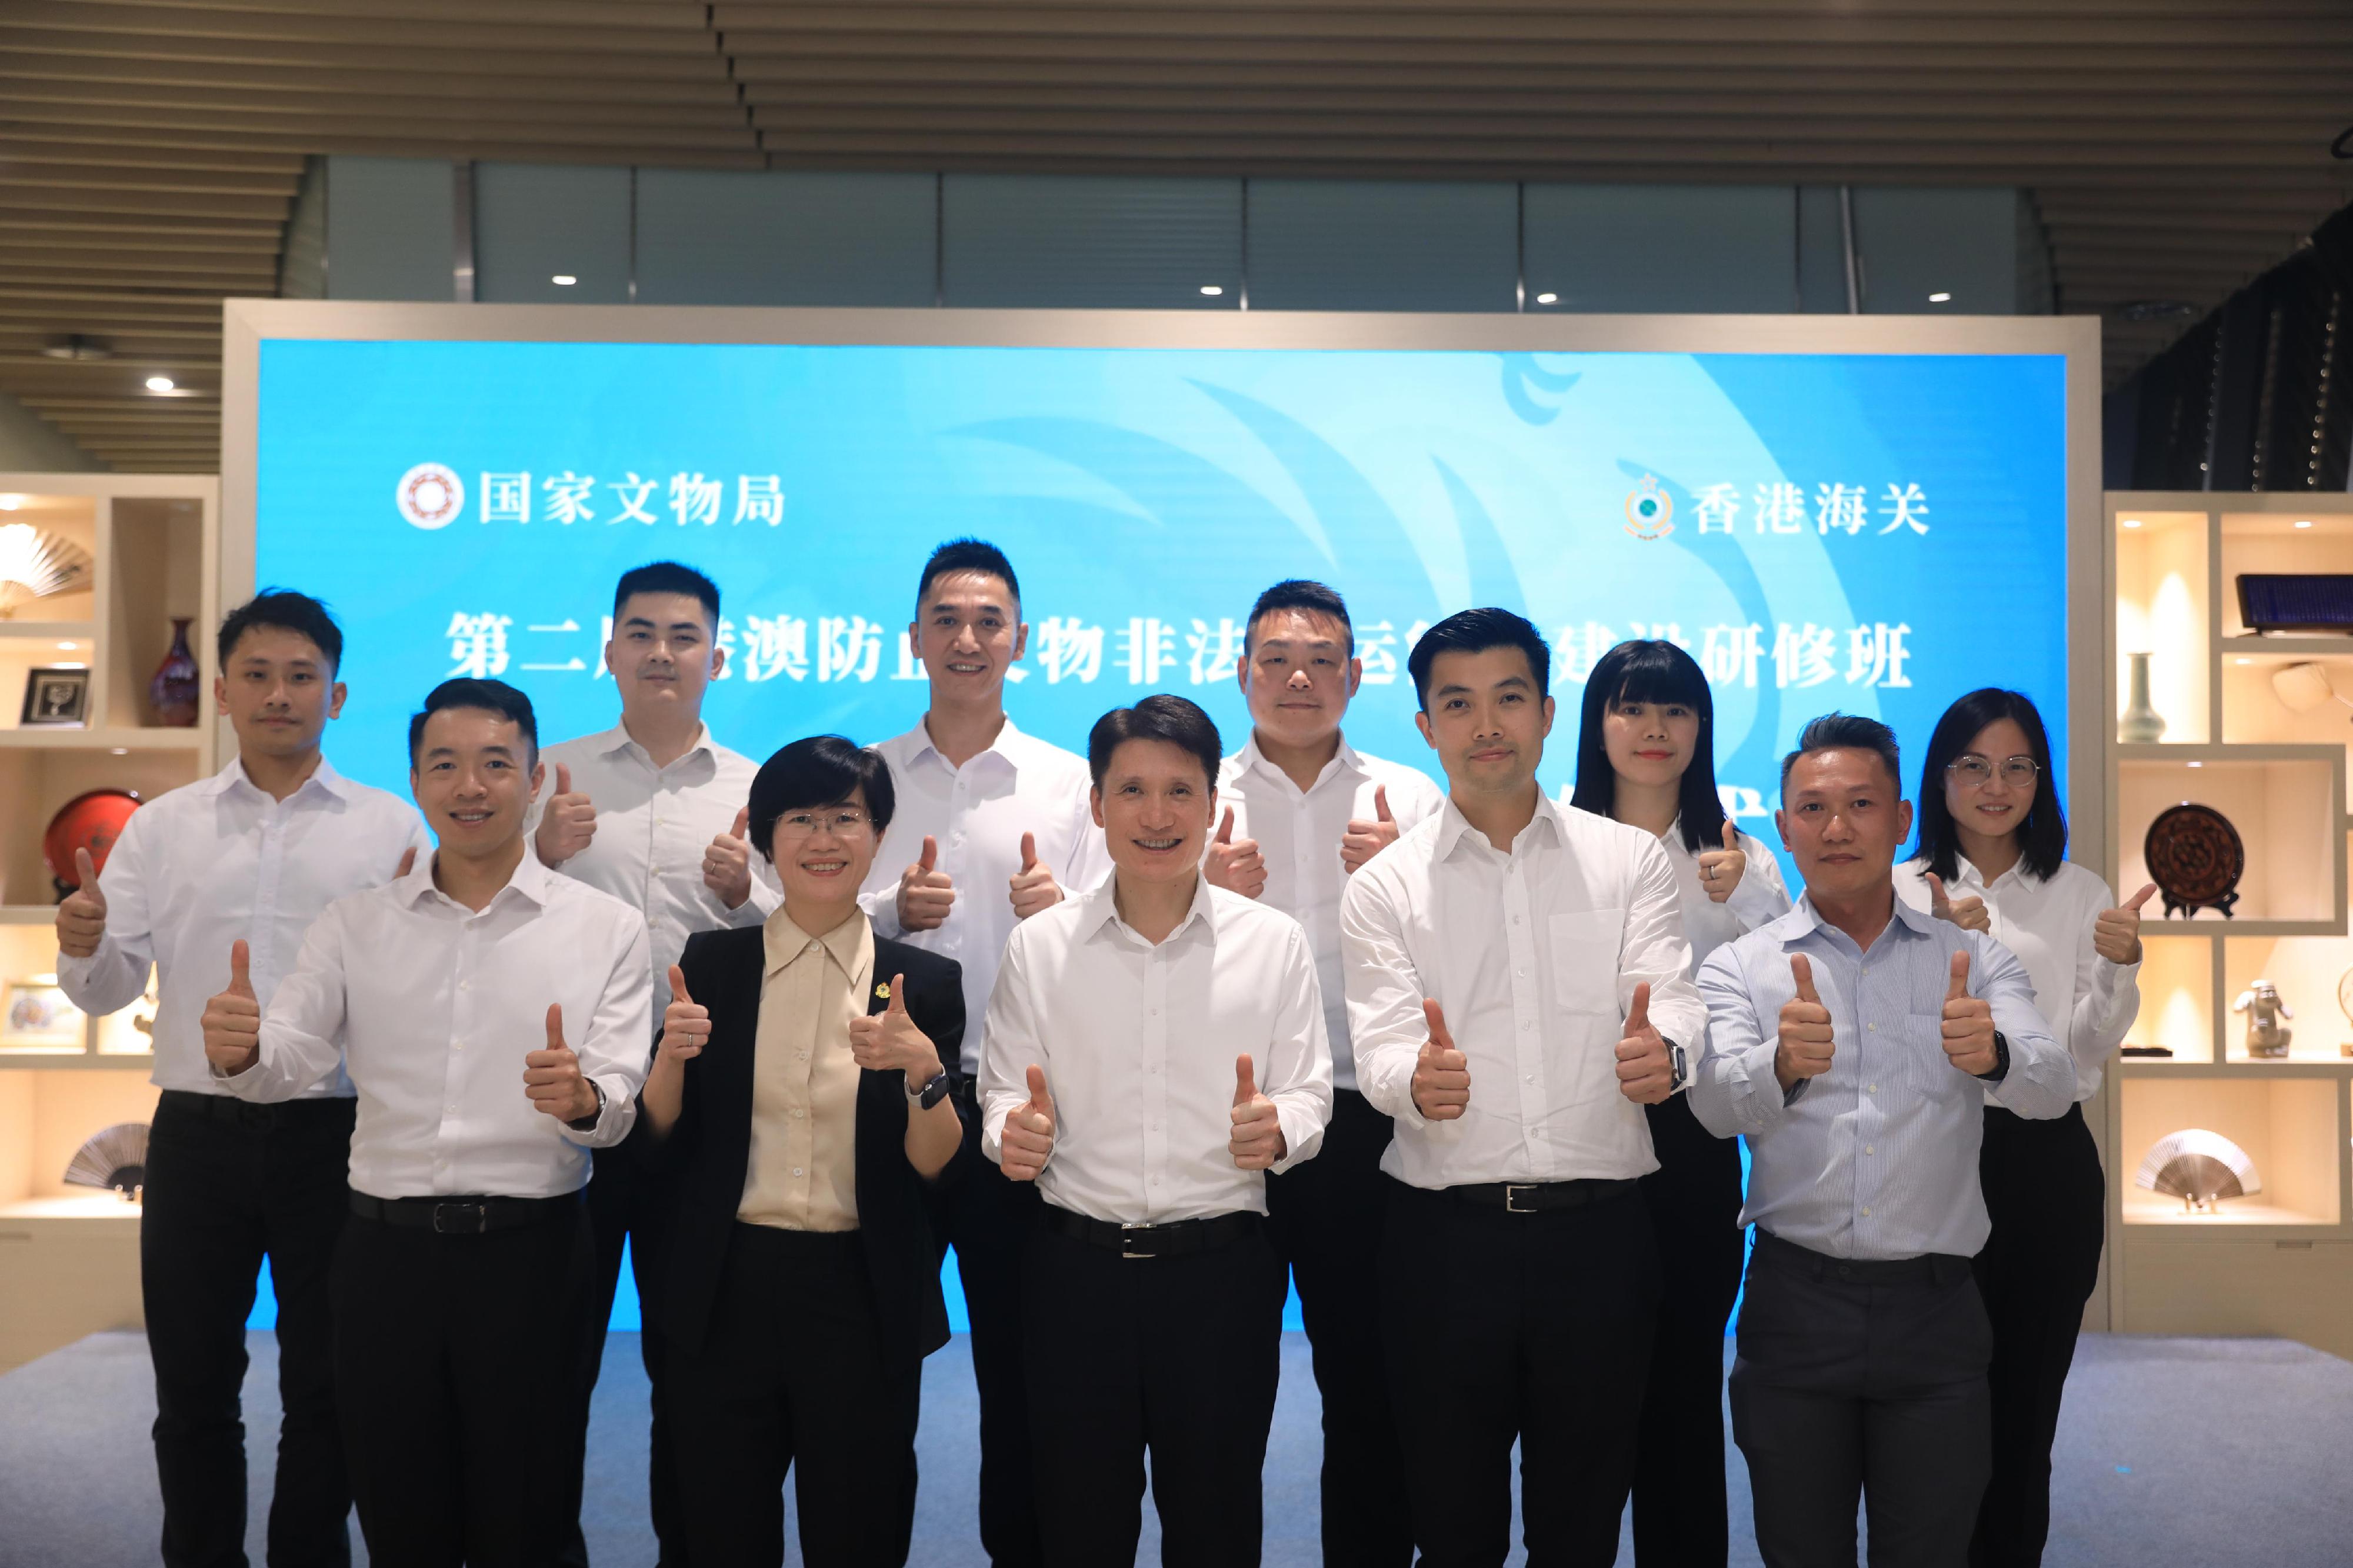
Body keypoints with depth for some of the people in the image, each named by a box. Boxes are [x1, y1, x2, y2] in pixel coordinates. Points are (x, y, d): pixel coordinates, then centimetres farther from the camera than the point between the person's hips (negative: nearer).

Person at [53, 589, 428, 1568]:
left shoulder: (391, 829, 2)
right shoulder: (162, 828, 8)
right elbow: (111, 988, 5)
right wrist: (84, 947, -16)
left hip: (335, 1132, -1)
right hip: (199, 1132, 2)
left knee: (325, 1386, 9)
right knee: (193, 1386, 11)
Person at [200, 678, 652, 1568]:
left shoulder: (605, 927, -1)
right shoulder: (354, 927, 7)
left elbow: (619, 1106, -7)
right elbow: (287, 1066, -2)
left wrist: (583, 1099, -29)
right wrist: (238, 1053, -24)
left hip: (530, 1251, -2)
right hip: (386, 1250, 2)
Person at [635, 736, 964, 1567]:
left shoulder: (925, 983, -1)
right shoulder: (711, 962, 2)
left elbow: (941, 1170, -5)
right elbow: (657, 1147, 4)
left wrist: (921, 1069, -23)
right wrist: (674, 1053, -15)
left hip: (864, 1301, -1)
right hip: (727, 1292, 1)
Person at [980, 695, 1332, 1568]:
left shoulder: (1275, 943, 1)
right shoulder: (1038, 947, 3)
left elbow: (1309, 1095, 2)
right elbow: (1005, 1094, 6)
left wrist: (1275, 1128, -20)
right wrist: (1014, 1133, -15)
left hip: (1221, 1267, 0)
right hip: (1076, 1266, 1)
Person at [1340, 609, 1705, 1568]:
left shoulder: (1631, 860, 6)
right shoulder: (1384, 887, 3)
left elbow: (1669, 998, -6)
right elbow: (1381, 1050, -8)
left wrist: (1664, 1050, -30)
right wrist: (1419, 1079, -31)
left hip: (1599, 1228, 1)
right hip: (1446, 1232, 0)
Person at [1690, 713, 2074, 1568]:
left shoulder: (1977, 960, 7)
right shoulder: (1740, 966, 3)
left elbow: (2052, 1089, -9)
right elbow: (1716, 1105, -13)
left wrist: (1993, 1054, -33)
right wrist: (1784, 1065, -36)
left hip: (1934, 1307, 1)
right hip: (1795, 1302, 0)